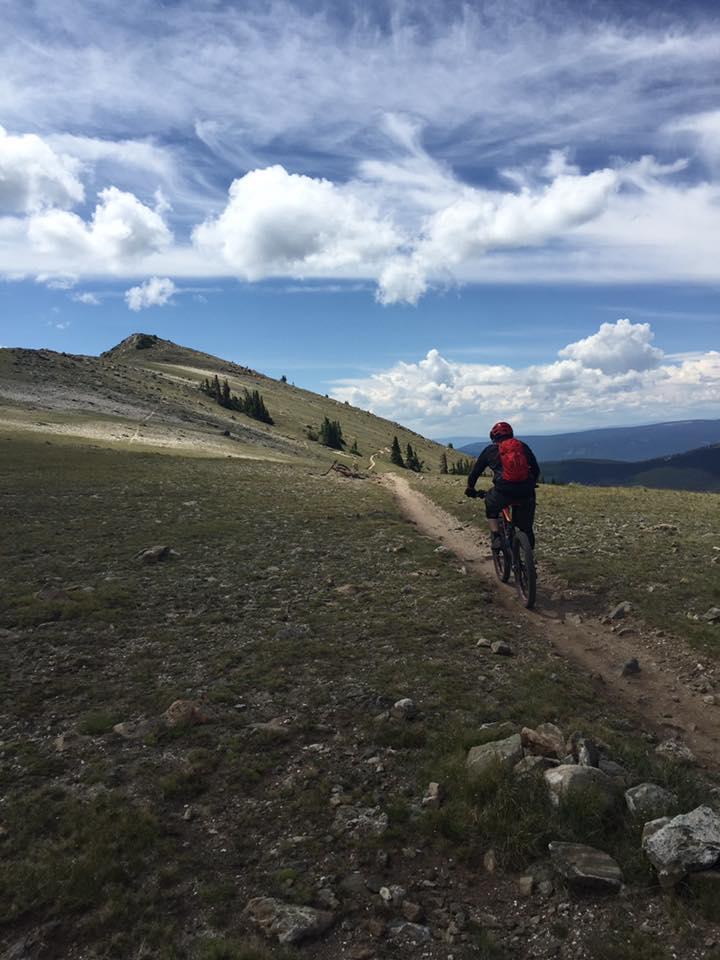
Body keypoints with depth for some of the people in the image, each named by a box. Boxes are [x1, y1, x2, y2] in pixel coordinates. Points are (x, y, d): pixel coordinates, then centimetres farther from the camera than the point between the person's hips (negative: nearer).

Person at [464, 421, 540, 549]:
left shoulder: (490, 449, 16)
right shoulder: (523, 446, 20)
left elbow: (475, 471, 22)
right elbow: (536, 469, 23)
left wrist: (470, 488, 37)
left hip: (504, 492, -2)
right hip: (526, 492, 2)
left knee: (491, 510, 28)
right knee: (526, 528, 23)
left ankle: (496, 538, 10)